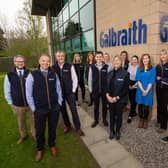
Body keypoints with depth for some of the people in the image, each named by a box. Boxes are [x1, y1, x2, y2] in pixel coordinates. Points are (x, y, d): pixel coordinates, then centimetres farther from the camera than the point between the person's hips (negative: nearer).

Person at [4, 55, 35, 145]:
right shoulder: (9, 75, -4)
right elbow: (7, 91, 3)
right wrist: (11, 103, 4)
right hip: (17, 105, 2)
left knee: (33, 120, 15)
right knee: (21, 122, 22)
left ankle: (34, 134, 41)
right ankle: (23, 135, 48)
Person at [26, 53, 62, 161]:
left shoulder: (54, 74, -1)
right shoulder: (32, 75, -8)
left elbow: (58, 90, 6)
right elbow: (29, 94, -4)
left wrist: (59, 103, 3)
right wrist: (33, 108, -3)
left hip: (54, 108, 2)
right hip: (40, 109, -1)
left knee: (53, 128, 19)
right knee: (40, 131, 16)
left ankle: (52, 145, 46)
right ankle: (40, 149, 44)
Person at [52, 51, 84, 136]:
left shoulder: (70, 66, -7)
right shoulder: (53, 68, -5)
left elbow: (75, 79, -2)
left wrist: (73, 90, -4)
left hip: (69, 92, -1)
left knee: (74, 110, 3)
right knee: (63, 110, 14)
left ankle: (78, 128, 19)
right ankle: (68, 126, 35)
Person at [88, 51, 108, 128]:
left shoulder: (107, 67, -6)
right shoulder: (92, 67, -2)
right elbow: (90, 79, 2)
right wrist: (90, 89, 3)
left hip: (105, 90, -1)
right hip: (95, 90, 1)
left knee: (104, 105, 14)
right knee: (96, 106, 13)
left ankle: (104, 119, 34)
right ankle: (96, 120, 31)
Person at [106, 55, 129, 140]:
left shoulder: (125, 73, -10)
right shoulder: (110, 73, 6)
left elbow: (126, 88, -13)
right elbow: (107, 85, 8)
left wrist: (117, 97, -15)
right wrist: (107, 95, -7)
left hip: (120, 99, -3)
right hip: (111, 99, 4)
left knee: (119, 116, 13)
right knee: (111, 115, 13)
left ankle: (117, 131, 36)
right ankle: (112, 131, 34)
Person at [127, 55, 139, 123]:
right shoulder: (130, 66, 4)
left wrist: (134, 86, -10)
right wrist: (128, 84, -1)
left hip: (136, 85, -4)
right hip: (129, 84, 4)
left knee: (133, 100, -2)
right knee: (130, 99, 9)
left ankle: (130, 116, 6)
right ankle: (134, 112, 30)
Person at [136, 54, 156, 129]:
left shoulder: (152, 69, -1)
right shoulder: (139, 69, 4)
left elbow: (152, 81, -6)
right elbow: (138, 80, -2)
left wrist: (146, 91, -13)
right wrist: (142, 90, -12)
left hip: (148, 91, -1)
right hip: (140, 90, 2)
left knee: (146, 106, 5)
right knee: (140, 105, 8)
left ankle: (145, 120, 26)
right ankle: (141, 119, 26)